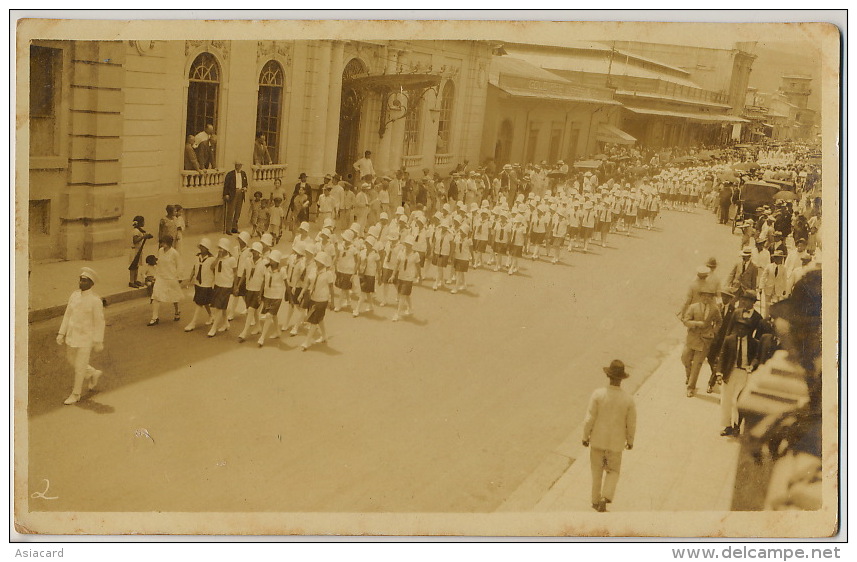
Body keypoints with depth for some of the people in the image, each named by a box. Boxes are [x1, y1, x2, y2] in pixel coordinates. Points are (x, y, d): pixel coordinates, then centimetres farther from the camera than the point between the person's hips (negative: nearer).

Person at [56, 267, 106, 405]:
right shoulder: (74, 295, 1)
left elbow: (99, 322, -13)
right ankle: (93, 374, 42)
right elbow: (67, 315, 8)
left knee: (80, 366, 1)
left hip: (86, 337, -7)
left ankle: (76, 394, 18)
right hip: (72, 336, 7)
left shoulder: (95, 300, -17)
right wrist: (61, 333, 5)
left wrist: (99, 342, -11)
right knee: (71, 359, 20)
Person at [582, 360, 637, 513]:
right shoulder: (629, 399, -18)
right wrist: (630, 441, 11)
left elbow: (589, 419, -17)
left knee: (597, 471, 21)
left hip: (597, 439, 0)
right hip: (616, 442, 0)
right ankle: (605, 498, 0)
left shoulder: (597, 394, -21)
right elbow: (631, 424, -8)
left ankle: (596, 501, 30)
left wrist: (585, 437, 0)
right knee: (613, 471, 20)